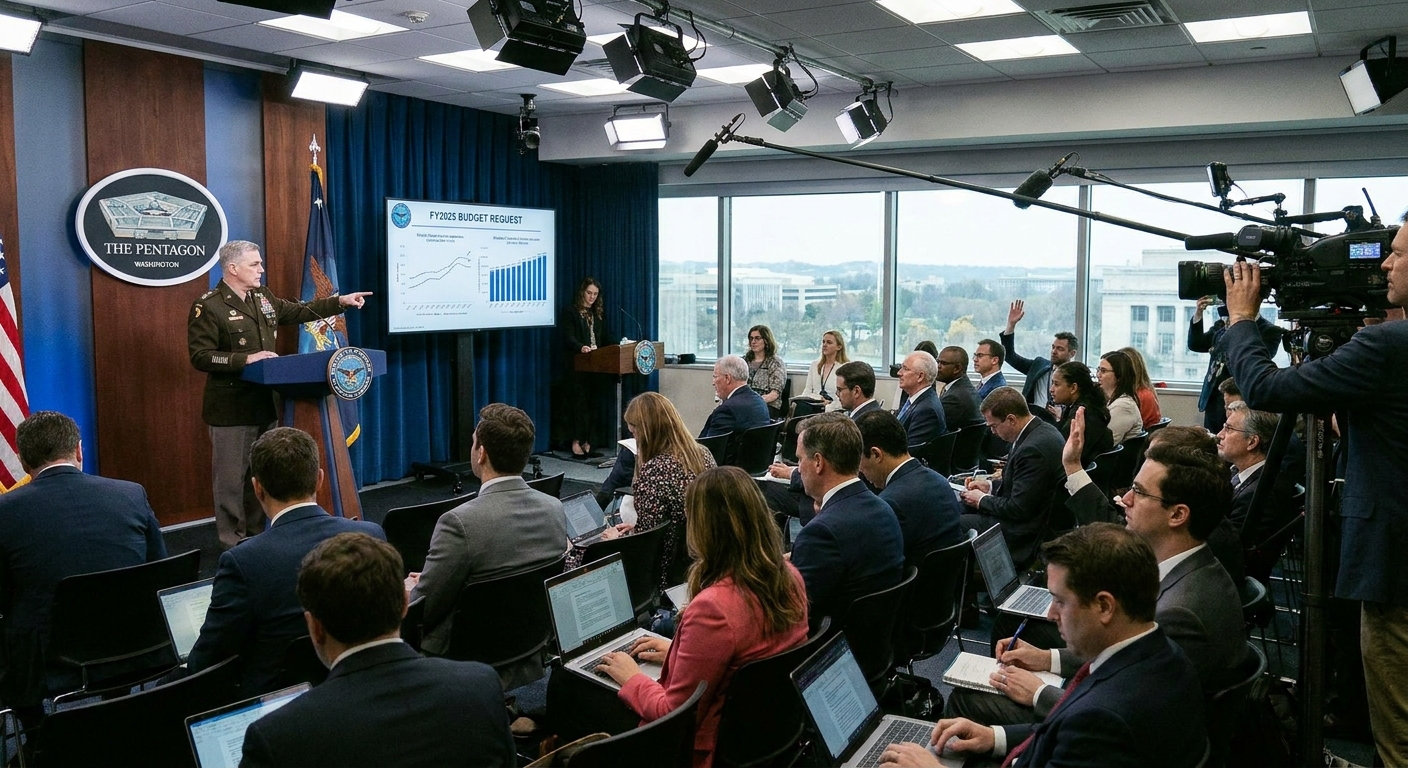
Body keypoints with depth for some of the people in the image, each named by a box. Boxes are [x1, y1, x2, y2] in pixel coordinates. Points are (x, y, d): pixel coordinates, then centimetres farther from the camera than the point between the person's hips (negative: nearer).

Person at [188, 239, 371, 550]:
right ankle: (233, 541, 12)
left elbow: (298, 311, 22)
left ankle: (259, 533, 27)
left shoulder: (263, 298, 10)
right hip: (232, 407, -7)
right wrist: (246, 359, -25)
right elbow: (200, 356, -17)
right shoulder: (208, 306, -12)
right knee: (232, 477, 1)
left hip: (265, 402, 7)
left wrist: (341, 301, 15)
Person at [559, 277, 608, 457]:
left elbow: (605, 337, 17)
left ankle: (588, 441, 6)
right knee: (579, 401, -8)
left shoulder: (598, 313, 19)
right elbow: (568, 338, -12)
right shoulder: (570, 312, 0)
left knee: (593, 401, 2)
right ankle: (576, 440, -3)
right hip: (577, 363, -5)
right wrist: (581, 347, -31)